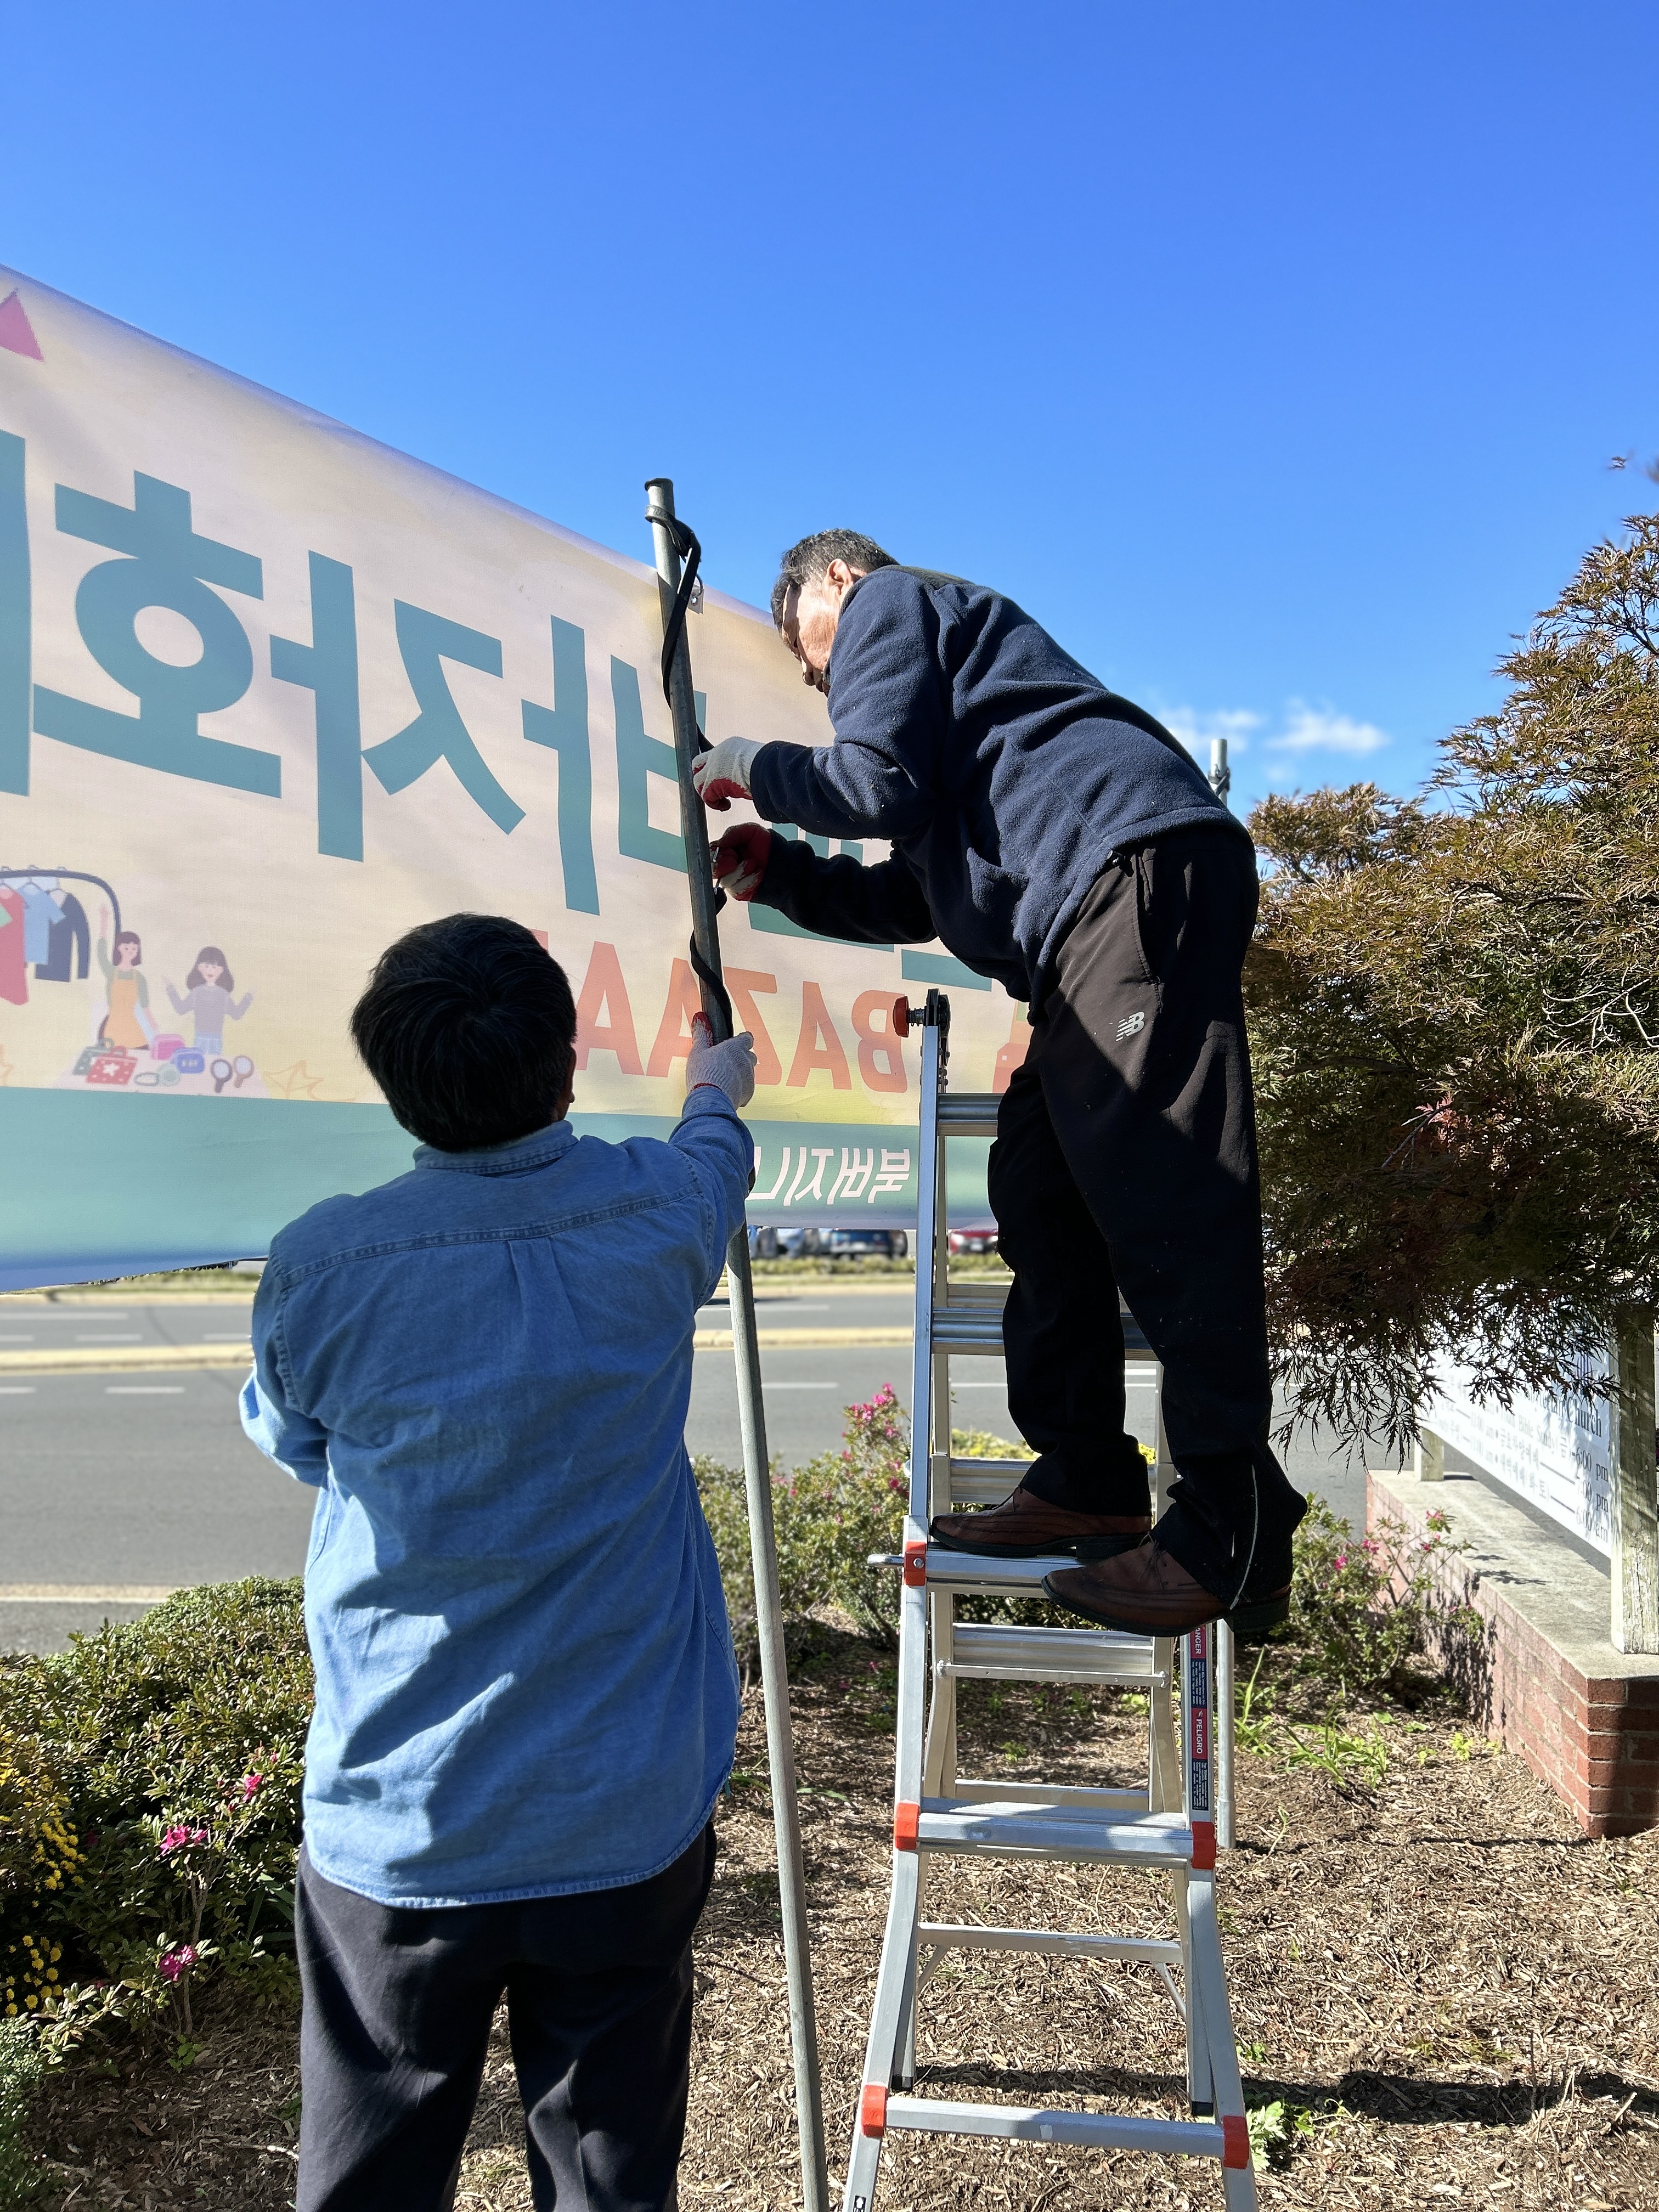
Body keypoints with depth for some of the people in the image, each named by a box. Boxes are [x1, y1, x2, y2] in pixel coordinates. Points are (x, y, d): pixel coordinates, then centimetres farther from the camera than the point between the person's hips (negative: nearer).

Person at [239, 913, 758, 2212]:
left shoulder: (321, 1270, -16)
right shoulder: (655, 1218, -12)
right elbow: (716, 1162, 14)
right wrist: (716, 1093, 37)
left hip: (395, 1830, 0)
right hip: (628, 1814, 1)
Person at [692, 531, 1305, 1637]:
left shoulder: (885, 602, 13)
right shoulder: (937, 641, 40)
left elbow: (880, 786, -5)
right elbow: (914, 899, 32)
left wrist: (763, 770, 13)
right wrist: (777, 869, 24)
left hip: (1136, 866, -11)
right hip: (1098, 918, 11)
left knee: (1164, 1201, -16)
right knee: (1040, 1188, 8)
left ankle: (1232, 1537, -16)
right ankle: (1089, 1484, 9)